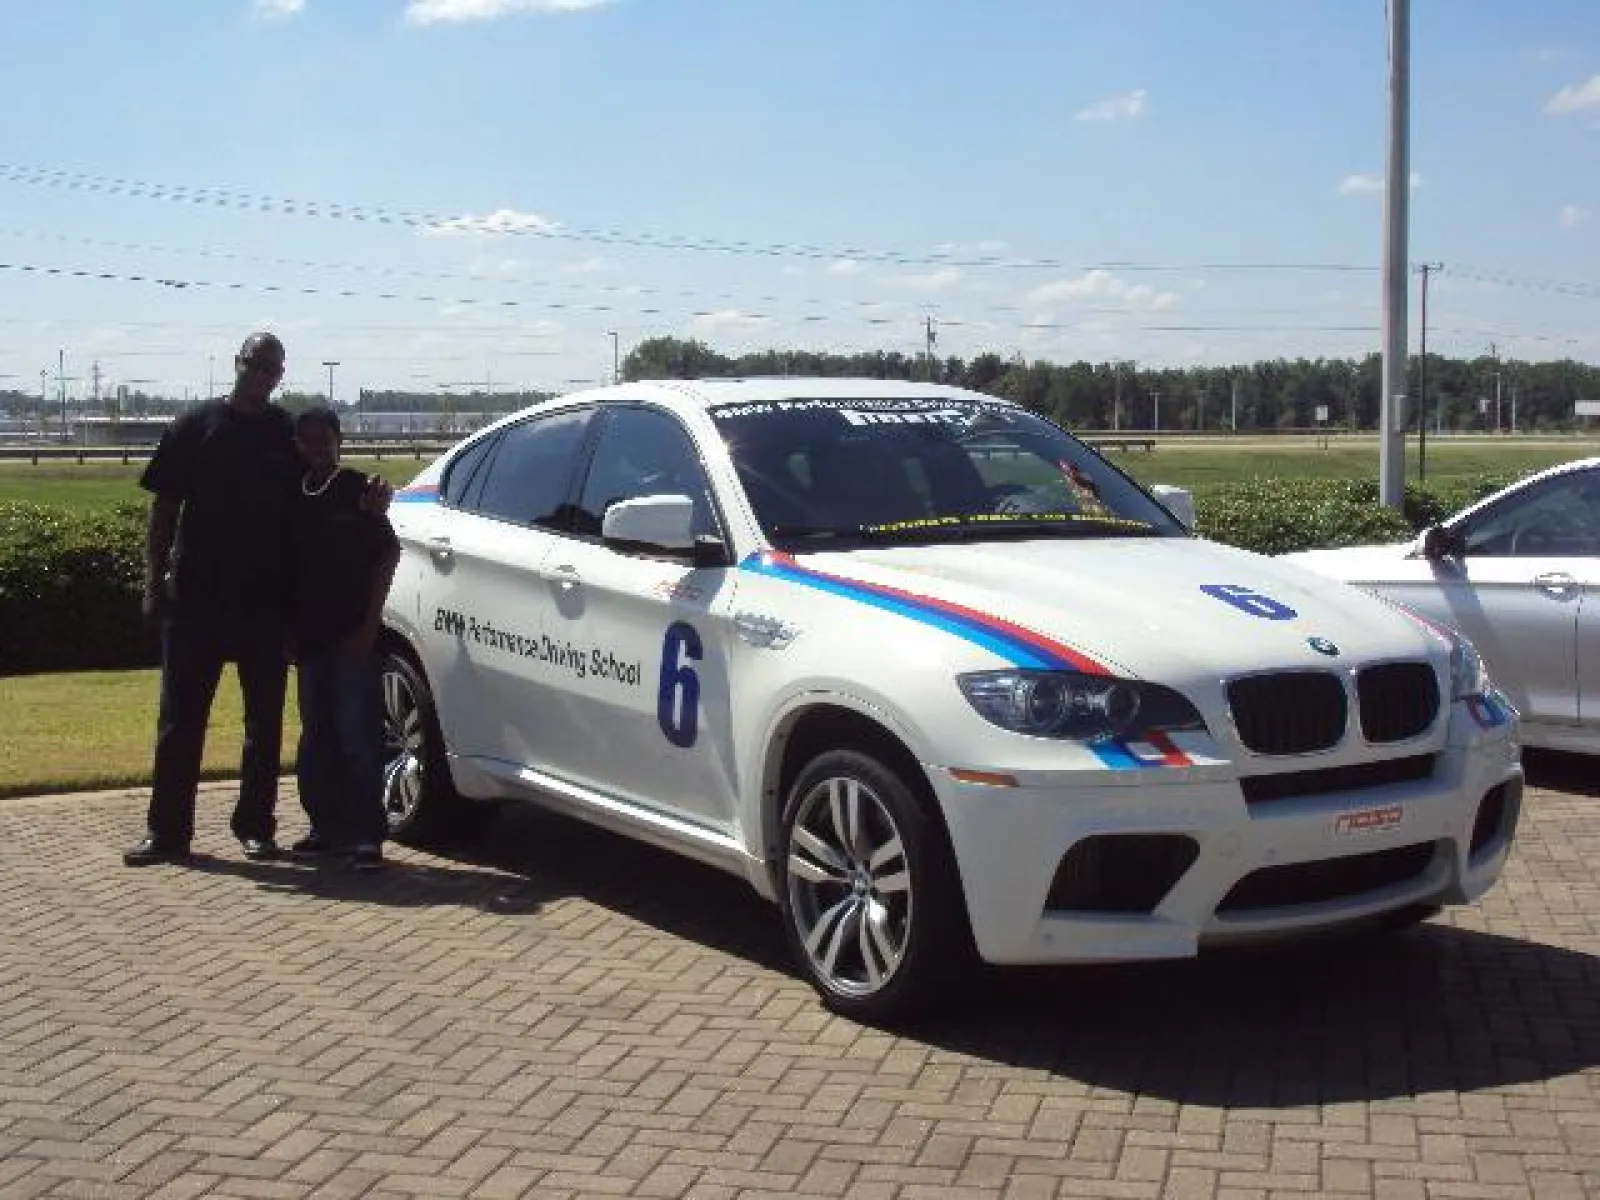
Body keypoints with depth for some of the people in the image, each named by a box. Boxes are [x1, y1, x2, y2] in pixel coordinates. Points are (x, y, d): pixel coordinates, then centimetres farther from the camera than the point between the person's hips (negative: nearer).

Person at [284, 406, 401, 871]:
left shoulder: (357, 491, -2)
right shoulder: (294, 498, 11)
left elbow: (386, 555, -3)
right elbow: (286, 566, 15)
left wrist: (370, 623, -9)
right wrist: (289, 628, 7)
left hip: (351, 637, -5)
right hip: (308, 636, 6)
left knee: (358, 737, -7)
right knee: (316, 738, 10)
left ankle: (366, 834, -5)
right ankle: (327, 827, 19)